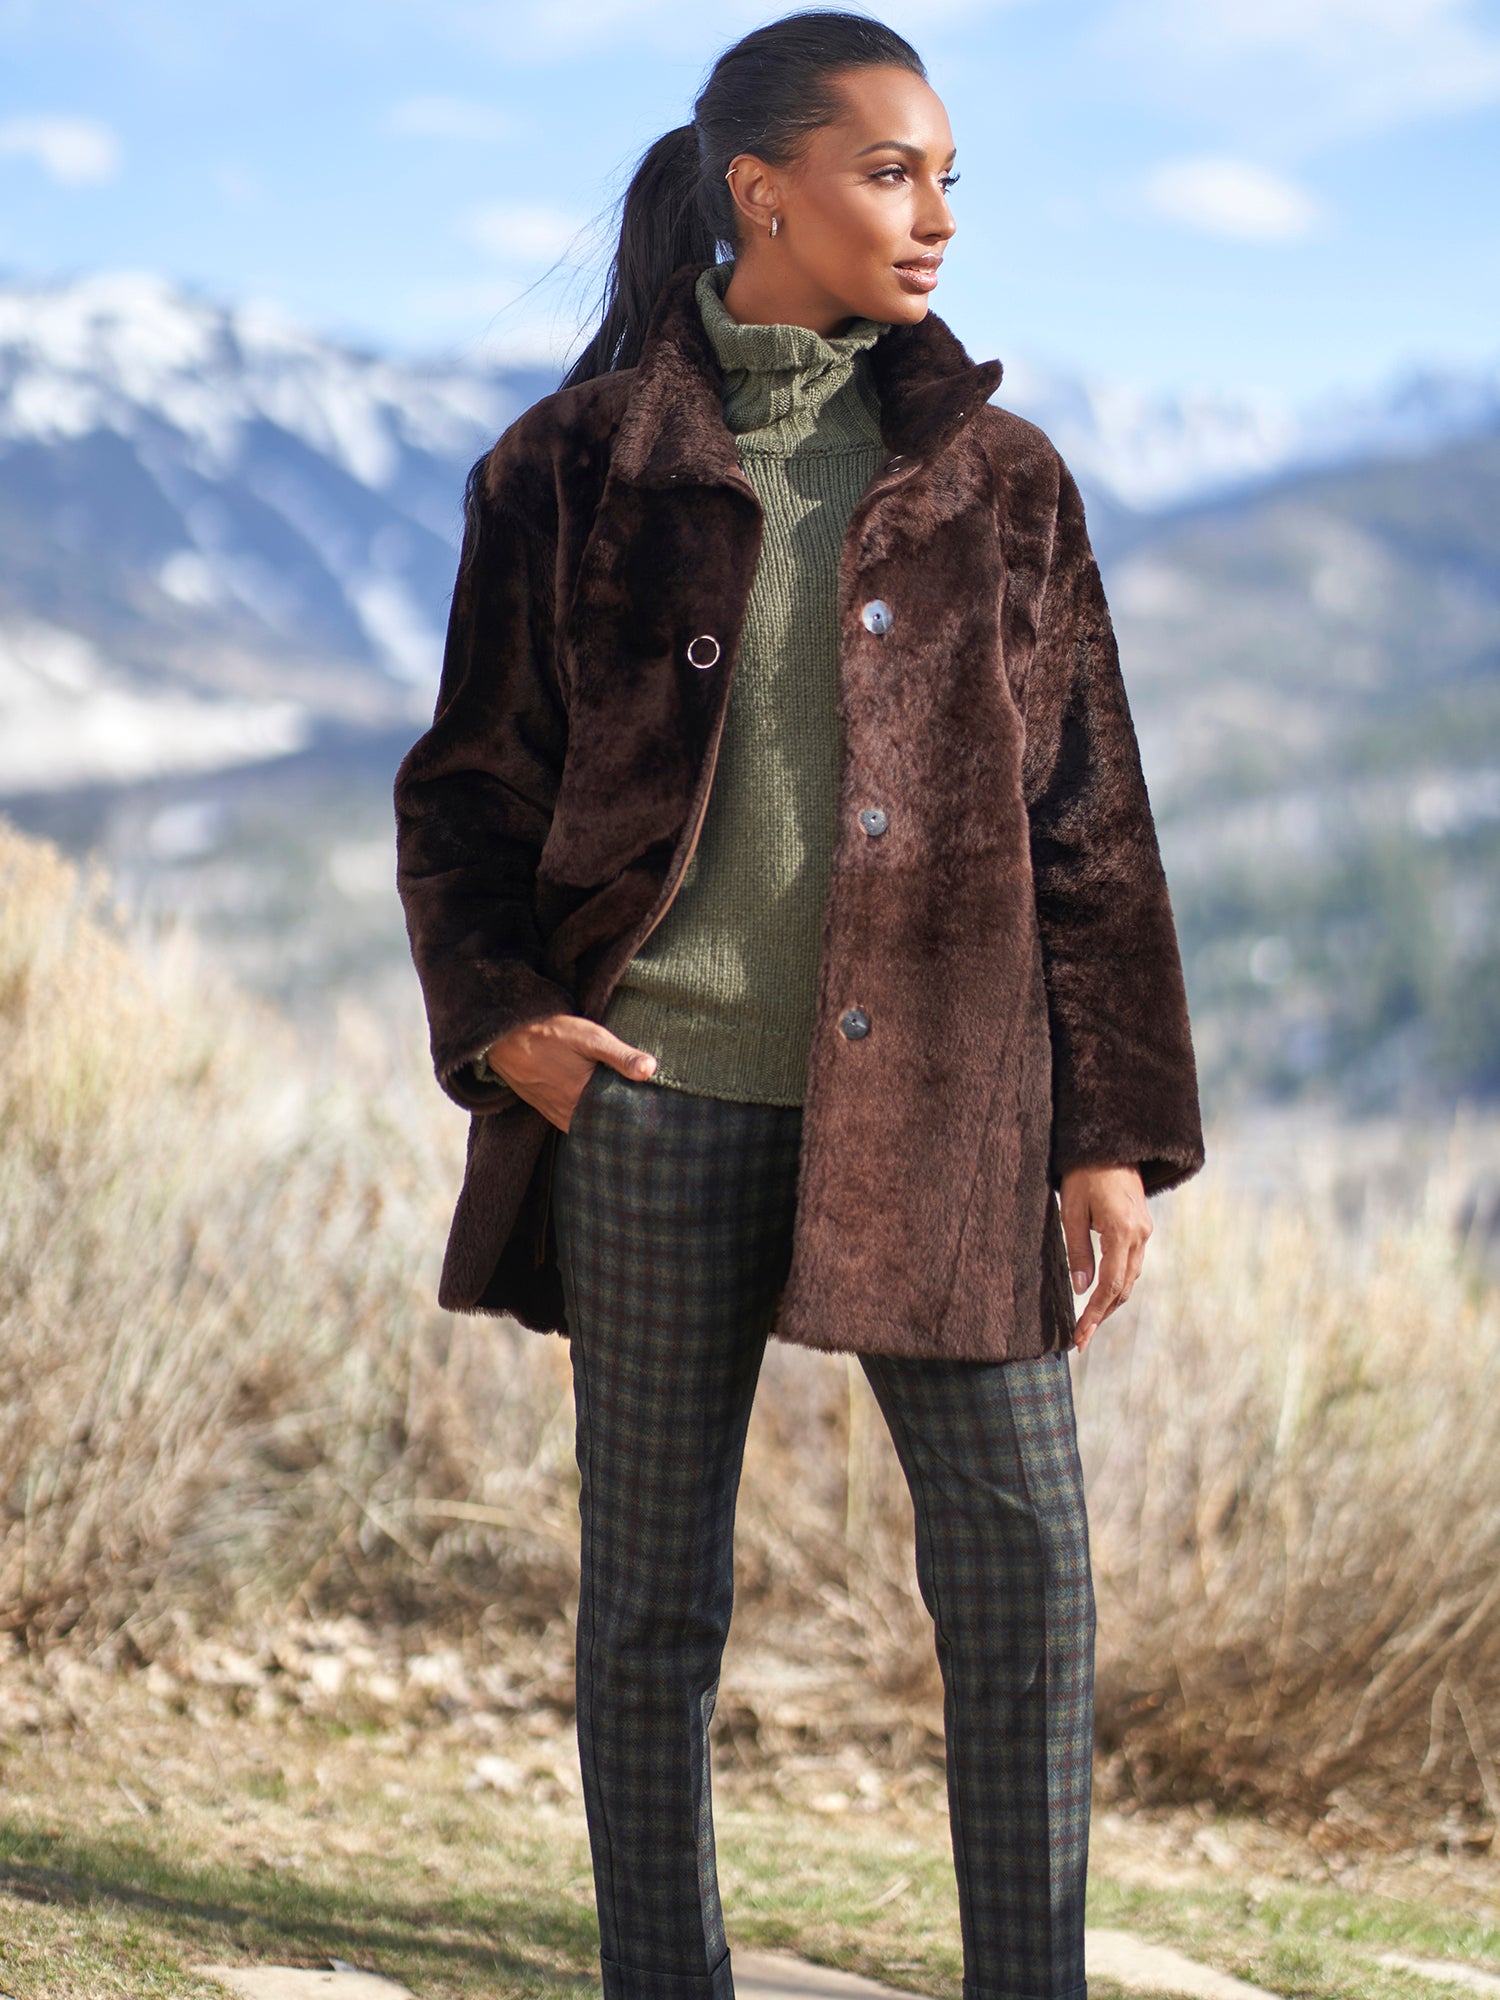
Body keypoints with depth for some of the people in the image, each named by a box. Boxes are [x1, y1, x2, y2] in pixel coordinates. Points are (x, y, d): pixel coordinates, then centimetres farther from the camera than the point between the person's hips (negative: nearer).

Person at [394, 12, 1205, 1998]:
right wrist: (498, 1014, -5)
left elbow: (1093, 828, 9)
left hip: (935, 1097, 1)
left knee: (1024, 1557, -5)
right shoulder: (581, 468, 4)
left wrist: (1117, 1129, 3)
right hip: (661, 1097, -1)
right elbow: (464, 787, 11)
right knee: (653, 1589, 6)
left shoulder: (995, 480, 8)